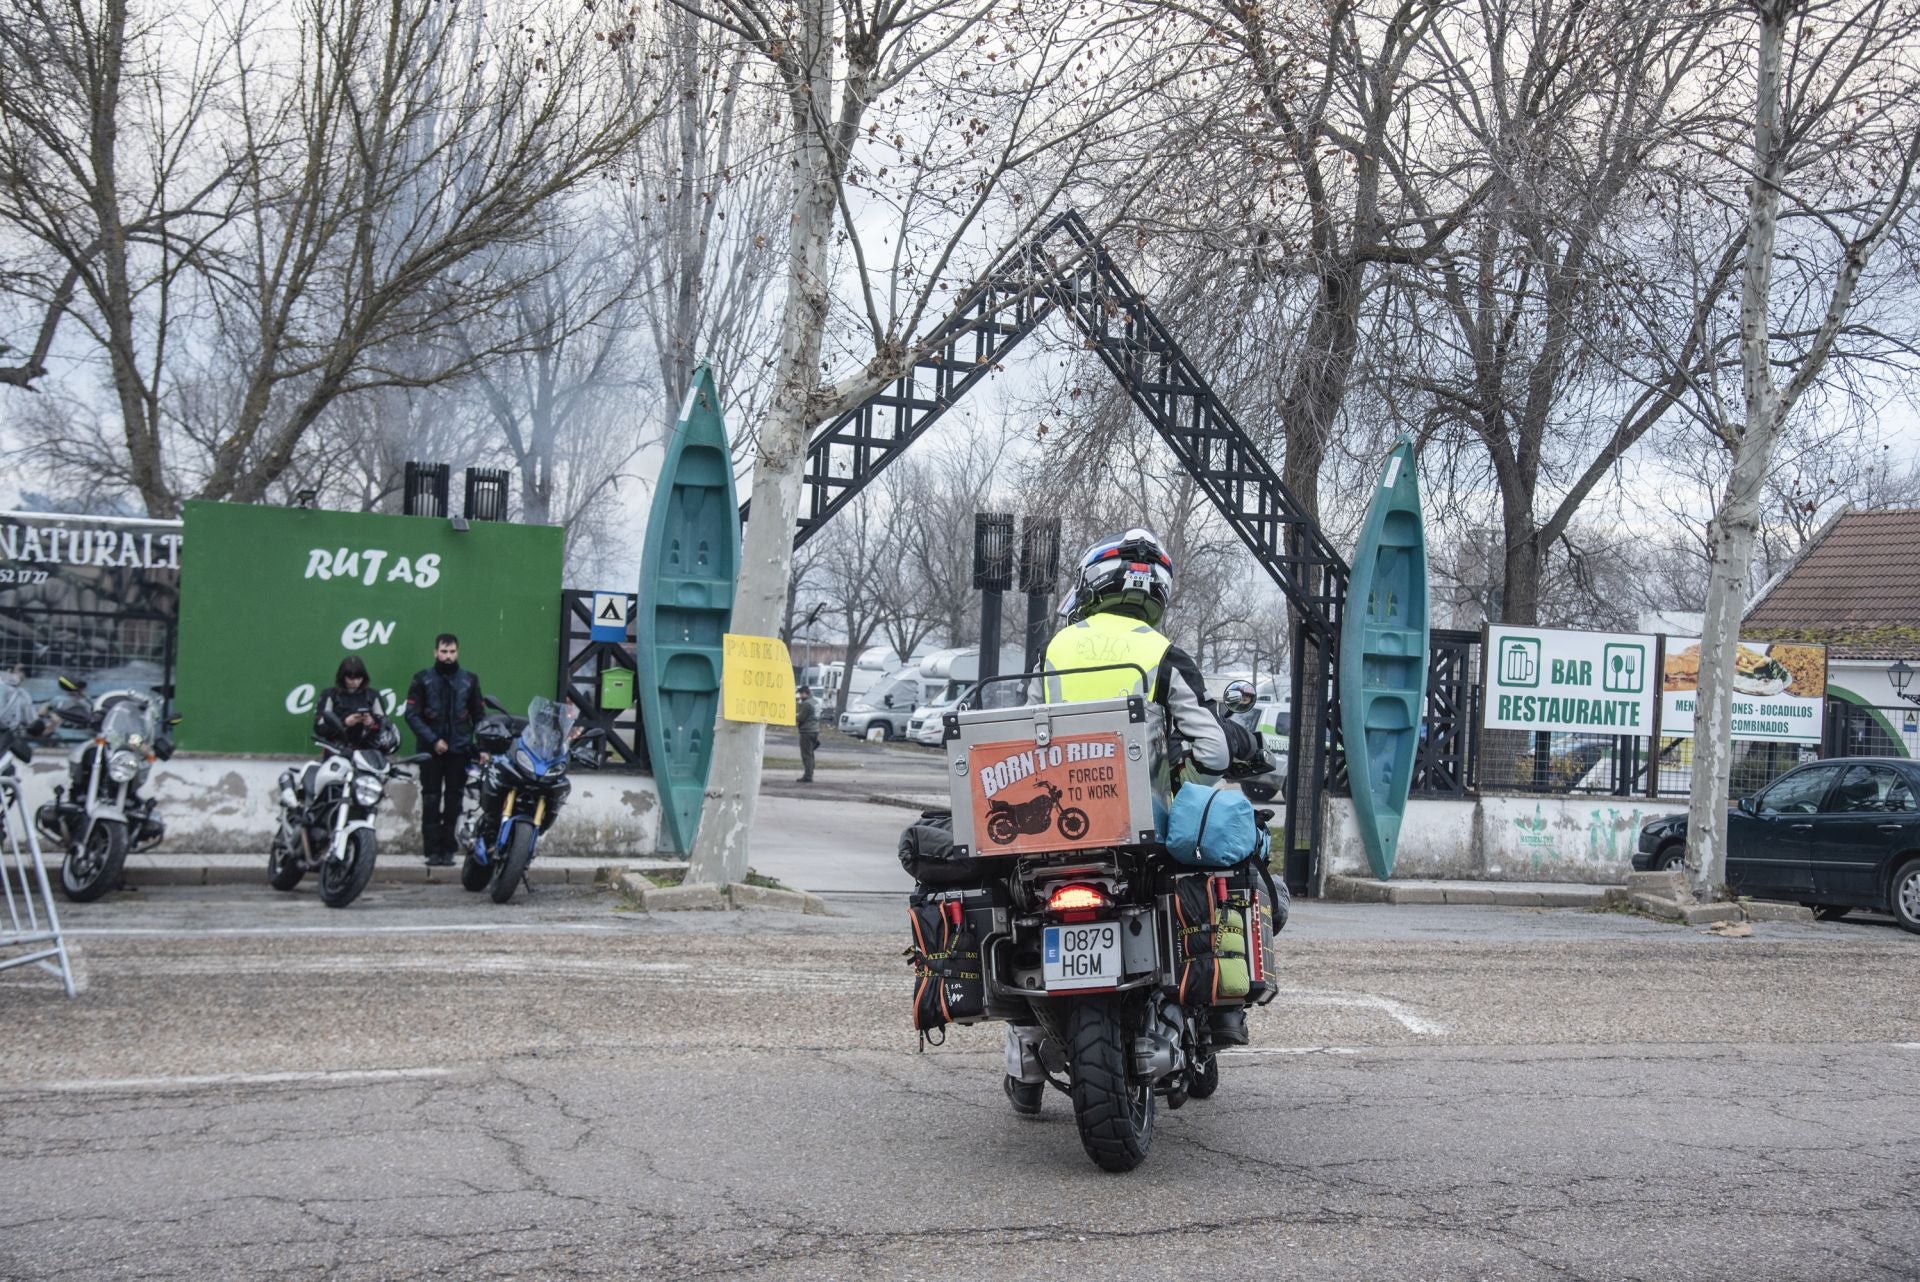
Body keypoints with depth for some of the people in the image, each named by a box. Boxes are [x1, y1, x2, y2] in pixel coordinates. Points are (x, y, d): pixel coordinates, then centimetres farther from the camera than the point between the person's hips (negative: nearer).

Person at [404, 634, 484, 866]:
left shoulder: (469, 680, 10)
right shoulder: (423, 679, 5)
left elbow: (479, 716, 12)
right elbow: (412, 715, -1)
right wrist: (433, 740, -11)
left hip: (459, 751, 1)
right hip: (431, 751, -1)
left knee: (453, 802, 1)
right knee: (430, 801, -4)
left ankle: (448, 849, 4)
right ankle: (433, 851, -2)